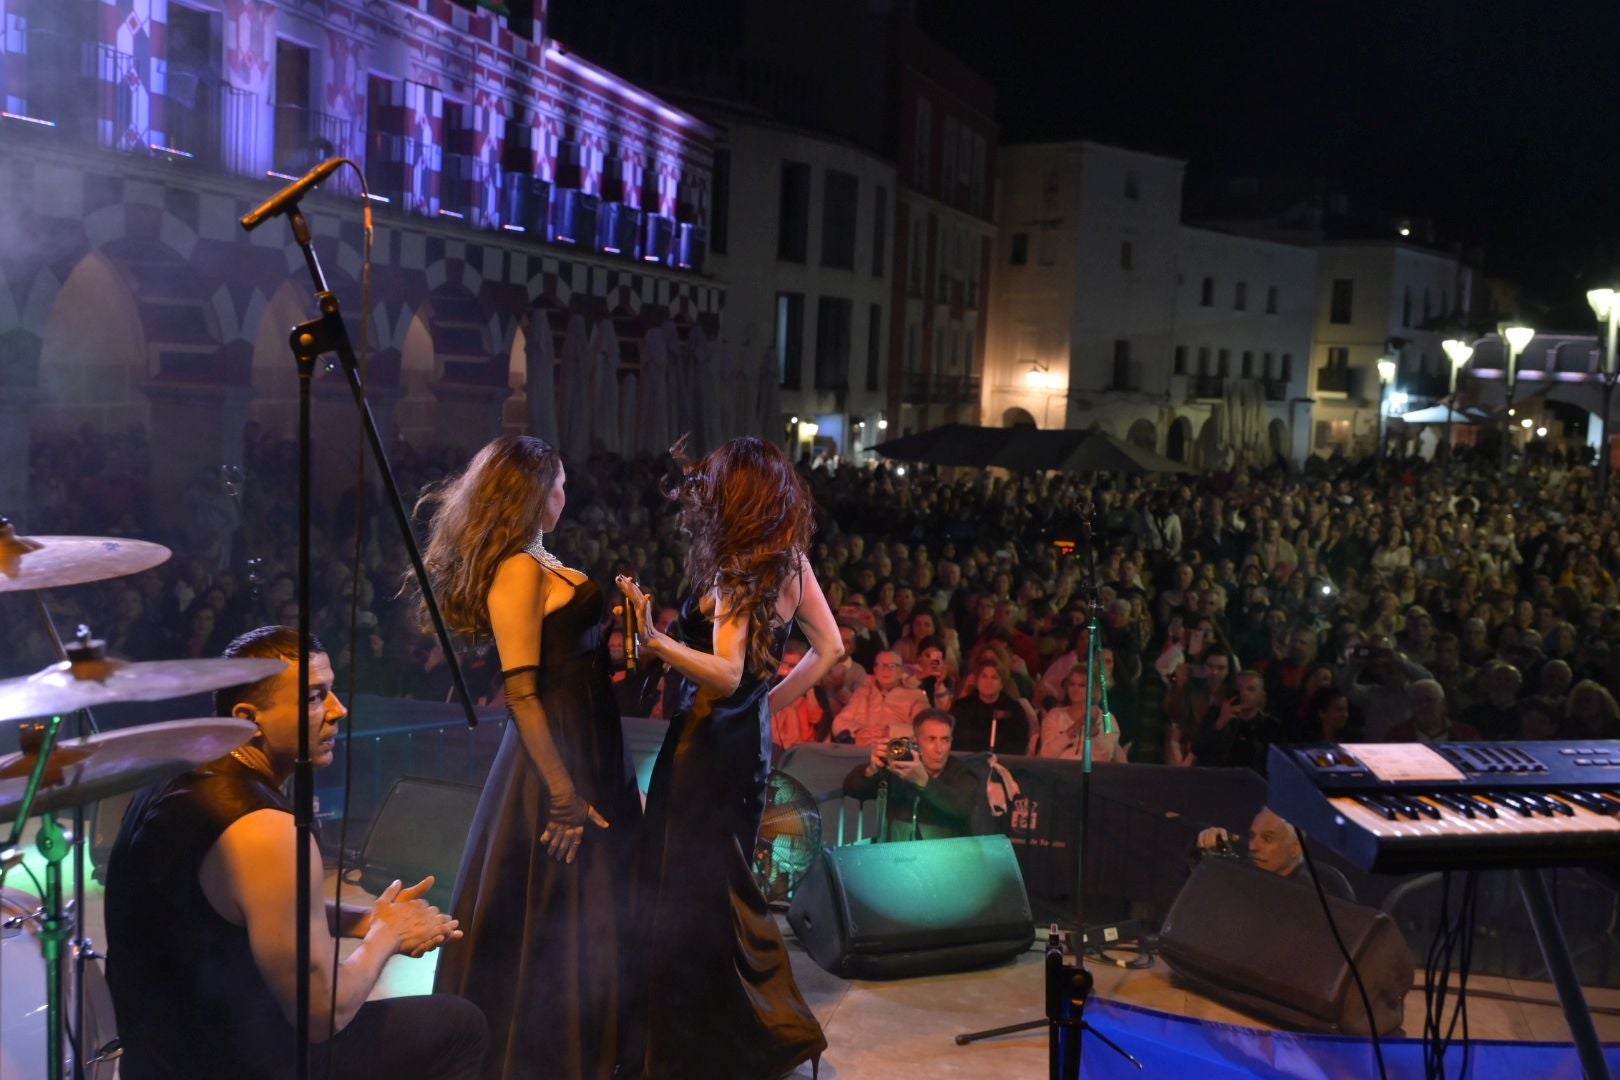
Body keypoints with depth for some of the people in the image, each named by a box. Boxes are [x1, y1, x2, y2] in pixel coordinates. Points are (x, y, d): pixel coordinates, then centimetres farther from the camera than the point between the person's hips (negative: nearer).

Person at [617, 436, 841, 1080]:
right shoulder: (791, 562, 4)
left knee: (687, 891, 3)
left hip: (708, 745, -8)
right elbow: (829, 649, 12)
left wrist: (651, 639, -37)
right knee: (722, 882, 20)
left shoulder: (734, 570, -18)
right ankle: (778, 1027, 31)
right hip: (749, 740, 8)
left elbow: (726, 675, -27)